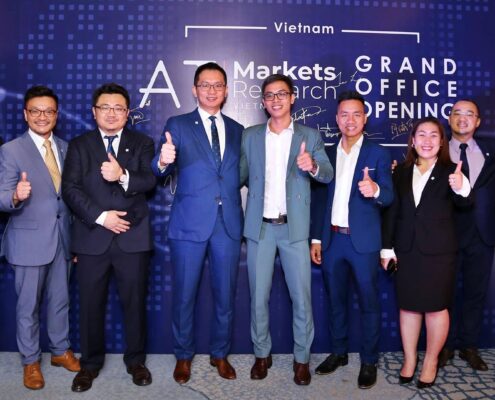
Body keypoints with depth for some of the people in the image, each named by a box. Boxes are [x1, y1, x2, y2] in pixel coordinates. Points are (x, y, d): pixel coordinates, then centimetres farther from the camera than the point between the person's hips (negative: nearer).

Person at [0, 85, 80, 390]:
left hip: (63, 238, 4)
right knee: (28, 305, 9)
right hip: (30, 240, -4)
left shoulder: (66, 148, 7)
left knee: (60, 300, 17)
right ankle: (31, 361, 27)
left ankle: (61, 350, 35)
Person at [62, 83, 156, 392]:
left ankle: (136, 361, 26)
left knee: (135, 302, 8)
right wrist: (100, 216, -13)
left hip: (133, 237, 0)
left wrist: (123, 176, -28)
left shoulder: (143, 144, 8)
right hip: (92, 237, 1)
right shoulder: (79, 145, 9)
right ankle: (90, 363, 28)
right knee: (91, 305, 9)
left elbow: (150, 181, -7)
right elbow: (70, 188, -2)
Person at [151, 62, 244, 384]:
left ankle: (220, 354, 31)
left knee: (225, 294, 12)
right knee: (184, 295, 8)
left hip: (229, 223, 3)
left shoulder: (237, 130, 12)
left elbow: (239, 175, 15)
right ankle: (184, 356, 28)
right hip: (190, 223, -2)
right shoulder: (178, 125, 2)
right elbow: (161, 172, -9)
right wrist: (163, 161, -29)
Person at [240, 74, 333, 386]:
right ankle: (262, 354, 27)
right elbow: (241, 176, 5)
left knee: (302, 296, 4)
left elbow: (328, 175, -4)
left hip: (294, 227, -1)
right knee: (259, 295, 9)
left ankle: (302, 357, 22)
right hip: (260, 227, 2)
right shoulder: (250, 136, 8)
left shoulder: (310, 136, 3)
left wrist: (312, 166, -26)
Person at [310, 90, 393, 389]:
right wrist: (316, 238, 5)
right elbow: (319, 198, 9)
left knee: (369, 302, 7)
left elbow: (389, 197, -12)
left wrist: (375, 190, -35)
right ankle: (338, 352, 31)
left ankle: (369, 361, 20)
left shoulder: (378, 154, -3)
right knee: (336, 300, 15)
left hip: (364, 241, -4)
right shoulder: (328, 154, 8)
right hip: (332, 239, 4)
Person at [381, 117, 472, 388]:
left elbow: (463, 203, -20)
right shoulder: (401, 172, 6)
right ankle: (409, 359, 24)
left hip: (438, 251, -3)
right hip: (406, 250, 3)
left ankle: (431, 361, 24)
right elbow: (392, 211, 6)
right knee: (408, 306, 10)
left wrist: (461, 189, -42)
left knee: (436, 307, 7)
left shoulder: (450, 172, -3)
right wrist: (387, 248, 4)